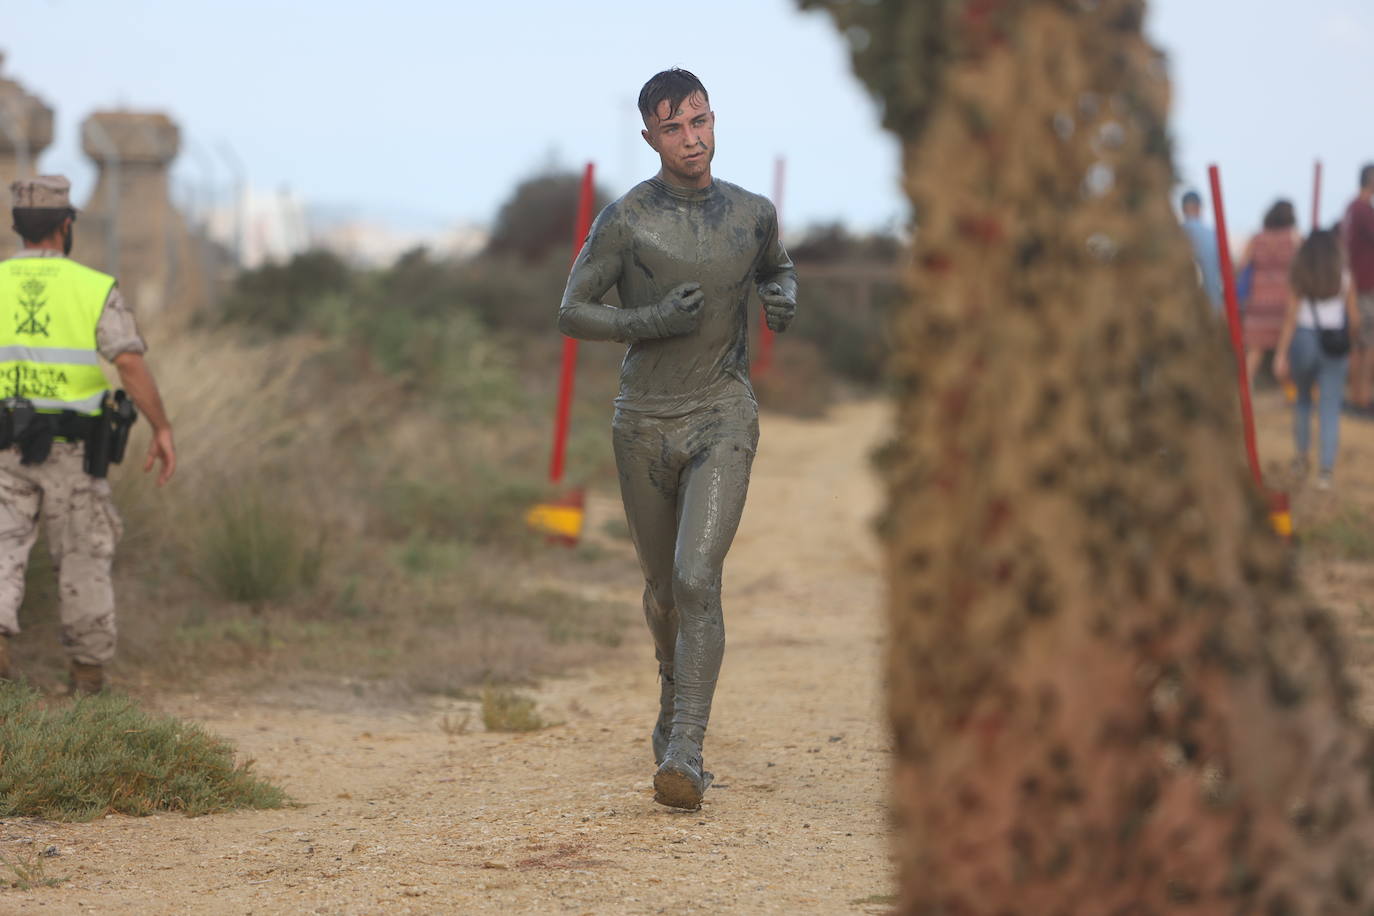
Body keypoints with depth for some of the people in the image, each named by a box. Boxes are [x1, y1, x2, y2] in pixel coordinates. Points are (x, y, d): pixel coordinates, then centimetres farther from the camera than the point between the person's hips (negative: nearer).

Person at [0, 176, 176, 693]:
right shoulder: (96, 290, -5)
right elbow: (130, 363, -16)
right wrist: (163, 430, -13)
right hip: (72, 451, -1)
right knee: (83, 558, 13)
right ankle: (88, 671, 18)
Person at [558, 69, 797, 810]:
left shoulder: (752, 214, 1)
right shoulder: (625, 220, -7)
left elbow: (776, 268, 23)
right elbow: (572, 313, -4)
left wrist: (784, 297, -1)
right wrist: (652, 320, -19)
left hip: (722, 420, -1)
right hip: (645, 422, 1)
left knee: (697, 579, -19)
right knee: (663, 589, 15)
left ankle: (683, 755, -22)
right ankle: (674, 707, 43)